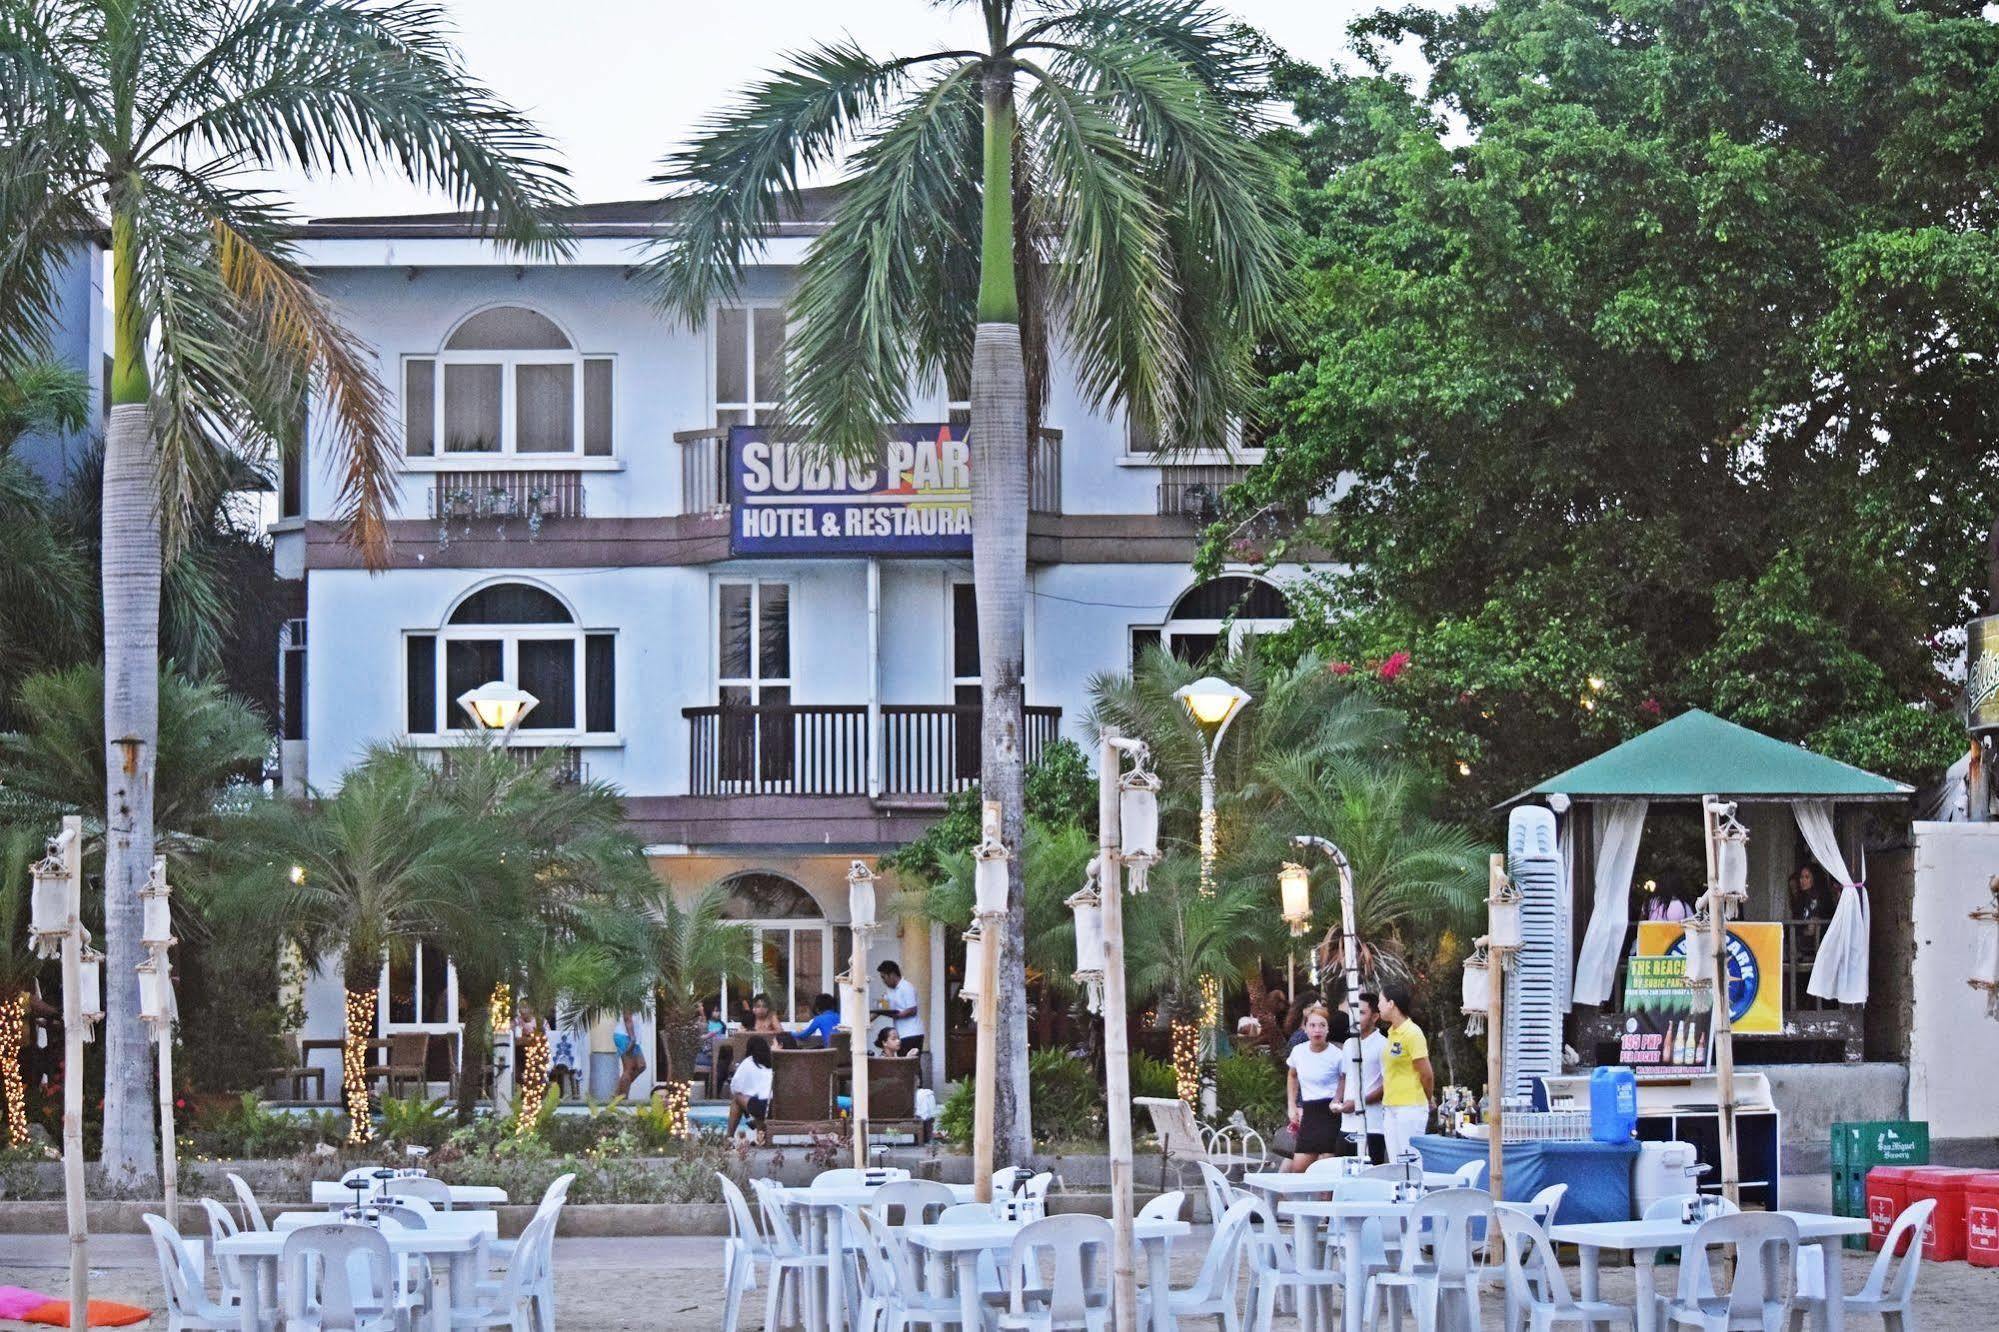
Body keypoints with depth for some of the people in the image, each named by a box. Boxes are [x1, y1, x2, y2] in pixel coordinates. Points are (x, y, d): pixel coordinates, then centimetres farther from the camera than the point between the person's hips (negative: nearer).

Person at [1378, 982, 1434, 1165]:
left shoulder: (1412, 1033, -12)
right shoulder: (1392, 1033, 13)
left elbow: (1427, 1075, -8)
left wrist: (1427, 1102, 5)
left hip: (1410, 1107, -8)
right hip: (1390, 1107, 8)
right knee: (1395, 1163, 8)